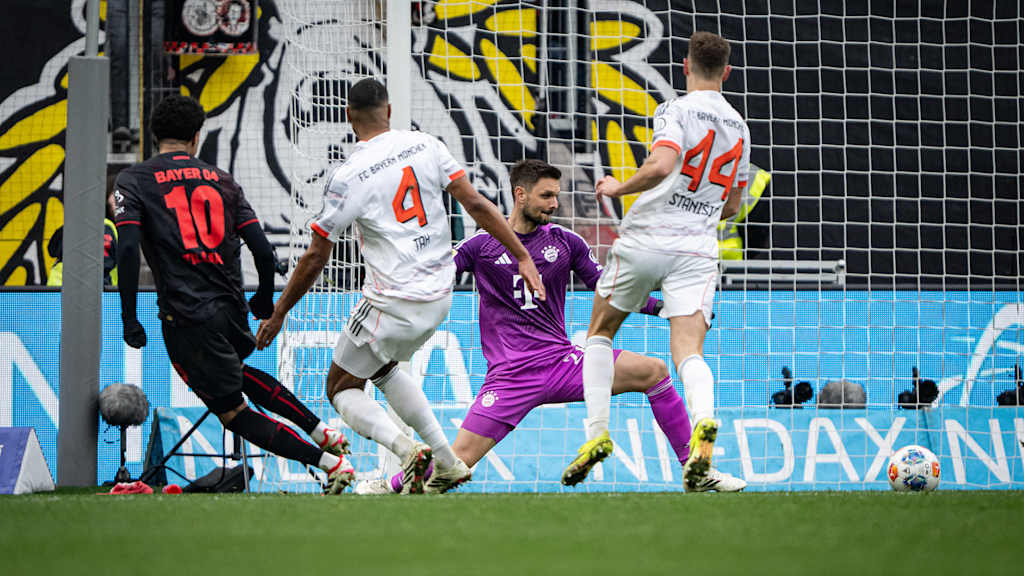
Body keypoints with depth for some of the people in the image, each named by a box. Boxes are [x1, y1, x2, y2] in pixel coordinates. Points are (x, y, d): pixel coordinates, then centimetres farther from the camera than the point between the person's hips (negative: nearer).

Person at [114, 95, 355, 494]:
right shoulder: (222, 180, 10)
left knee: (233, 412, 6)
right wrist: (266, 300, 22)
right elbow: (263, 250, 4)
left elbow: (128, 248, -14)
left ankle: (331, 464, -5)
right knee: (236, 372, 36)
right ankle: (322, 432, 24)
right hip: (232, 309, 5)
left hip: (187, 318, -5)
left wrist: (129, 319, -10)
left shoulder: (133, 180, 0)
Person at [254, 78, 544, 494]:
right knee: (381, 368, 30)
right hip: (439, 299, 6)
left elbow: (315, 260, -8)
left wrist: (278, 315, 3)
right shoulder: (426, 146, -1)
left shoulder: (347, 178, -13)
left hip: (392, 304, -6)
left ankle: (405, 448, -17)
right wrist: (522, 256, 4)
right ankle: (447, 461, 21)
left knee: (342, 389, 11)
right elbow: (476, 204, -3)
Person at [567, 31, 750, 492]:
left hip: (645, 241, -4)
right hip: (699, 248, 4)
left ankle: (597, 431, 7)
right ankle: (704, 424, -38)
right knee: (689, 352, -8)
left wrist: (618, 188, -8)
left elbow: (662, 165, -24)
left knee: (600, 333, 17)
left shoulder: (675, 111, -6)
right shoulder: (738, 127, 14)